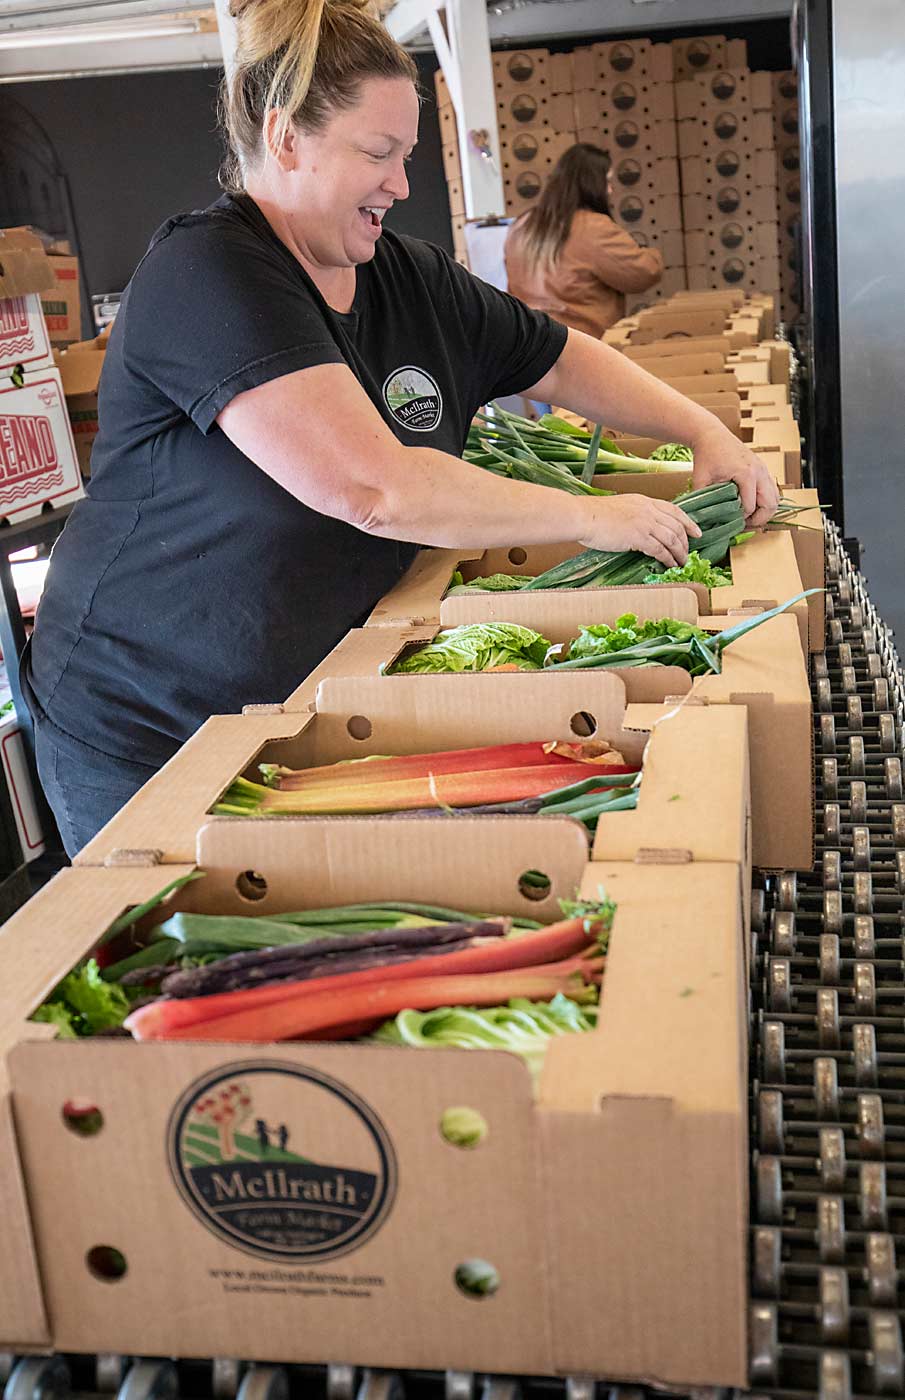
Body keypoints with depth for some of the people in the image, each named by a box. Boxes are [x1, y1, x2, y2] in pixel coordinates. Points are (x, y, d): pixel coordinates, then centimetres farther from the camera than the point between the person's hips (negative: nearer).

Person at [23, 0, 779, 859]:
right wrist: (589, 518, -23)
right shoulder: (206, 276, -22)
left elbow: (563, 362, 16)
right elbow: (374, 488, -31)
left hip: (315, 716, 7)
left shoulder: (412, 280, 4)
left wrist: (704, 431, 2)